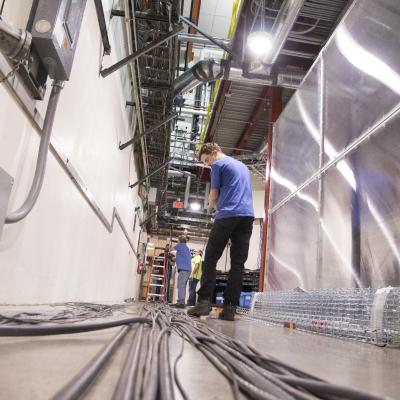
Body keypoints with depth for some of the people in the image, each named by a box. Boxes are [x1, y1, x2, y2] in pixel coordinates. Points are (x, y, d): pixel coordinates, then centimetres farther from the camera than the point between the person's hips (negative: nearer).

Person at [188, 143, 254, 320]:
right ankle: (230, 307, -4)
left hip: (227, 215, -6)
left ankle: (204, 301, -10)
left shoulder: (218, 164, 6)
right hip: (248, 215, 6)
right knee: (238, 262, 0)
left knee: (210, 258, -2)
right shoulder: (243, 165, 28)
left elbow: (213, 196, 5)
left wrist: (212, 205, 25)